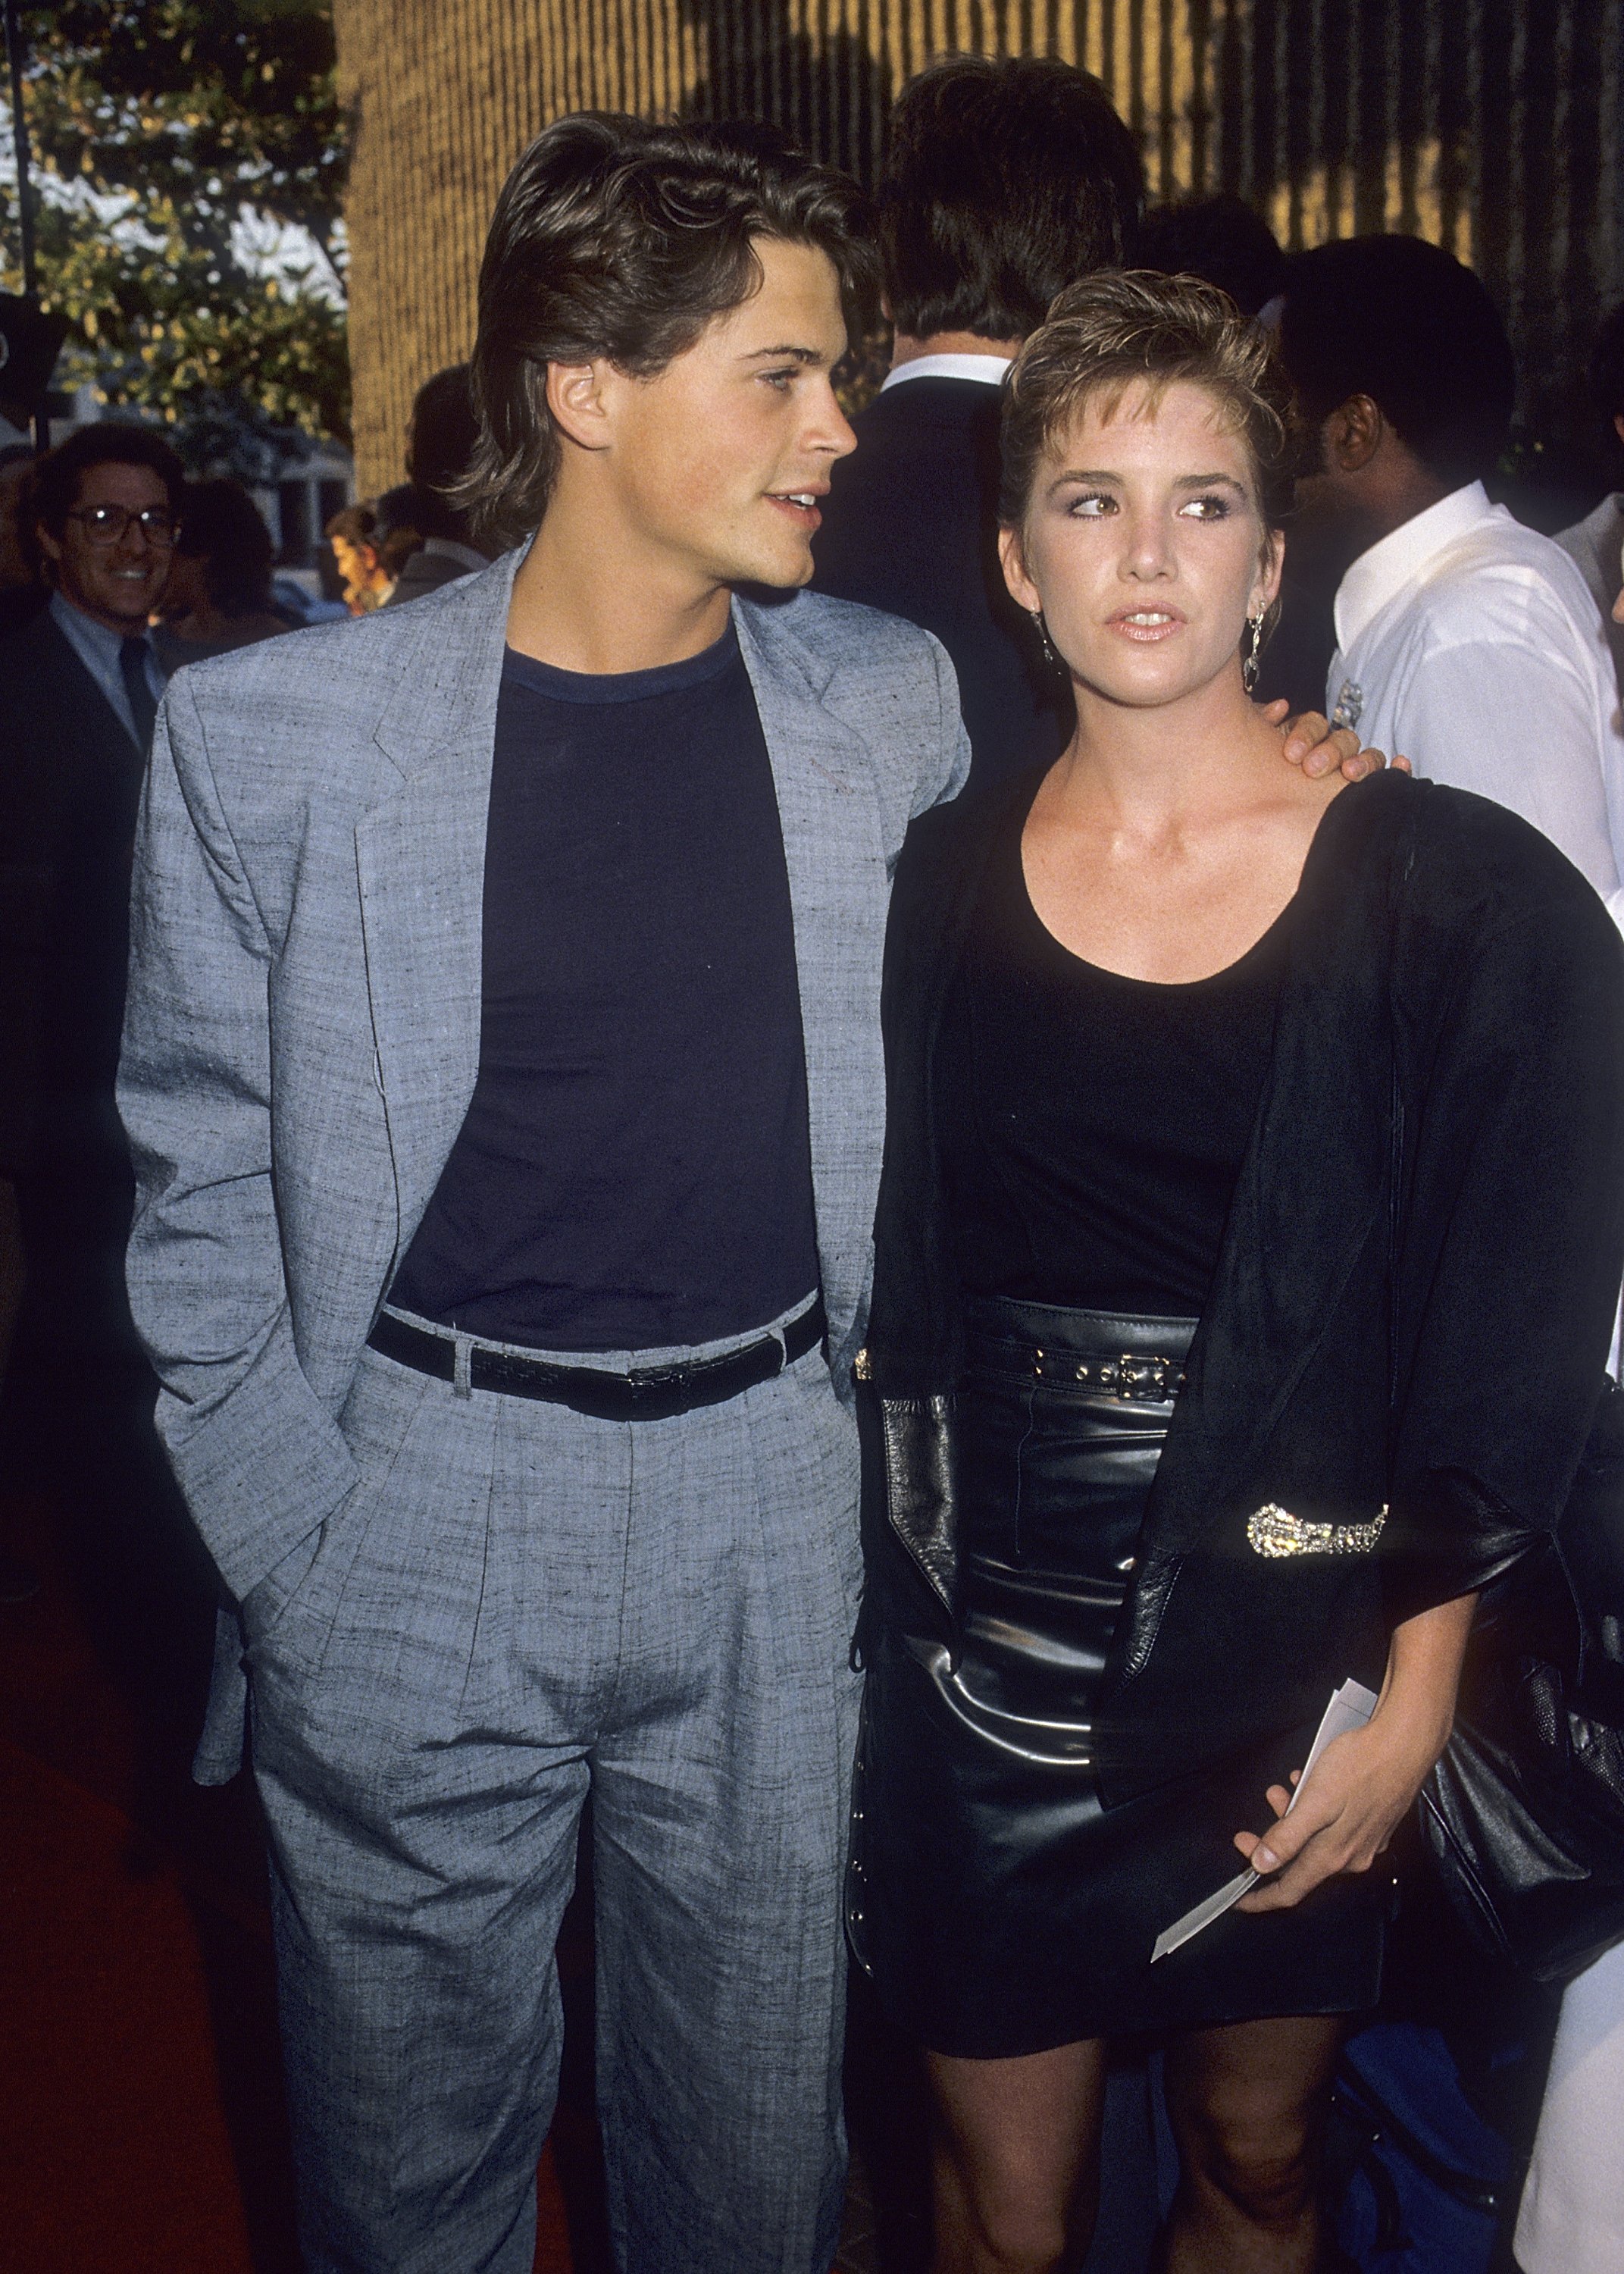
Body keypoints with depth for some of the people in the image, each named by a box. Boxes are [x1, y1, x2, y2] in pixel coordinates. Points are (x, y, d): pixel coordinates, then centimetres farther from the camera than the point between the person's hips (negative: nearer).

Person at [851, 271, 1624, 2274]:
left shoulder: (1460, 898, -8)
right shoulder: (938, 885, 1)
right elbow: (891, 1282, 8)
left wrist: (1414, 1684, -7)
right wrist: (899, 1552, 2)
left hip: (1285, 1657, -1)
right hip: (983, 1637, 2)